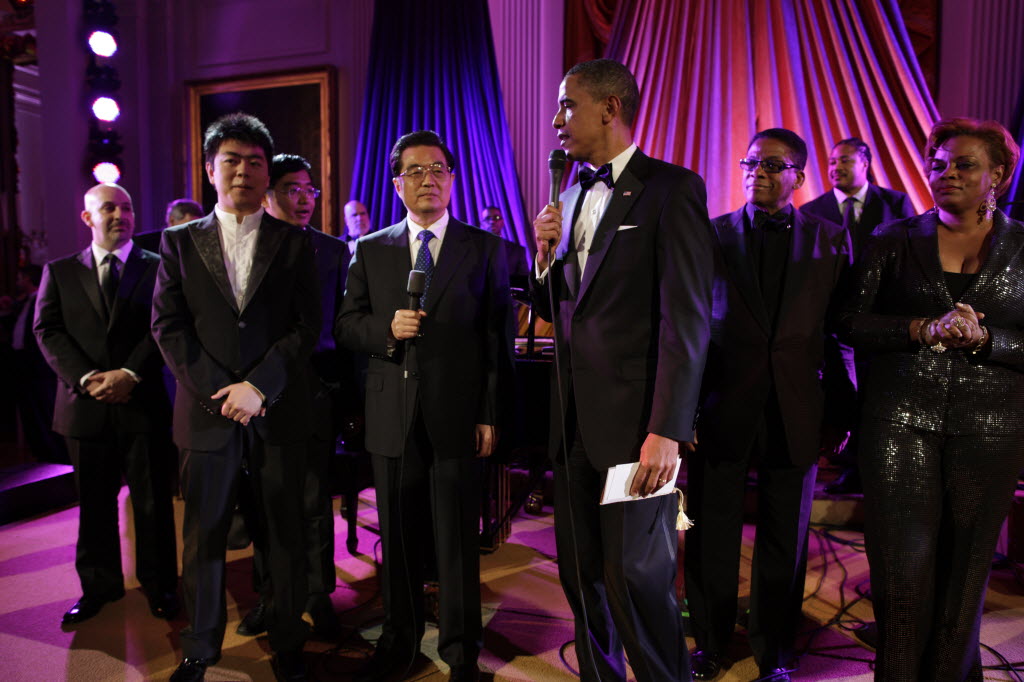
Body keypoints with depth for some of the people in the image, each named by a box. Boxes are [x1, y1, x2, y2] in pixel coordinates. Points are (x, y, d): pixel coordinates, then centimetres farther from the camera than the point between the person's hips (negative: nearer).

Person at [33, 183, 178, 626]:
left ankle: (158, 585, 21)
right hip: (85, 405, 2)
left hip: (143, 402, -2)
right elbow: (47, 331, 1)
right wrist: (87, 378, -13)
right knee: (94, 502, 12)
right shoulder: (59, 271, 11)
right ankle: (99, 585, 27)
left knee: (153, 501, 6)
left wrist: (129, 373, -16)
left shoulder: (157, 267, 5)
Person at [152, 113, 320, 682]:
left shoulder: (294, 243, 6)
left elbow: (307, 327, -2)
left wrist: (258, 386, -13)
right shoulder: (179, 242, 9)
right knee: (203, 539, 11)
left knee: (285, 538, 7)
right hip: (206, 415, 1)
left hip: (278, 416, -1)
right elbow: (167, 326, 1)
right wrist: (220, 391, -9)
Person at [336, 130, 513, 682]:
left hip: (456, 418, -2)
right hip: (392, 419, 2)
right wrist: (387, 329, -13)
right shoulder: (370, 250, 10)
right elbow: (345, 326, 8)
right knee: (397, 539, 14)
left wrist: (490, 415, -5)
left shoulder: (484, 248, 3)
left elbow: (498, 339, 0)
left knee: (457, 542, 7)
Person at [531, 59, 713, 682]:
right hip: (573, 421, 7)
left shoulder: (672, 188, -7)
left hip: (635, 422, -7)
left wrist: (667, 430, -18)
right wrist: (546, 255, -1)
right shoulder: (573, 197, 14)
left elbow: (687, 319, -14)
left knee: (637, 580, 2)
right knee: (582, 577, 16)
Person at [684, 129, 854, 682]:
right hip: (721, 409, 0)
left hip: (796, 413, 1)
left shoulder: (830, 239, 5)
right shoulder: (710, 236, 3)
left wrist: (841, 413, 0)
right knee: (712, 538, 10)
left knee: (784, 543, 12)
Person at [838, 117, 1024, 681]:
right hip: (899, 421, -1)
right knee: (902, 570, -1)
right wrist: (923, 329, -15)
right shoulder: (894, 242, 5)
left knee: (963, 573, 12)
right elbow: (852, 323, -1)